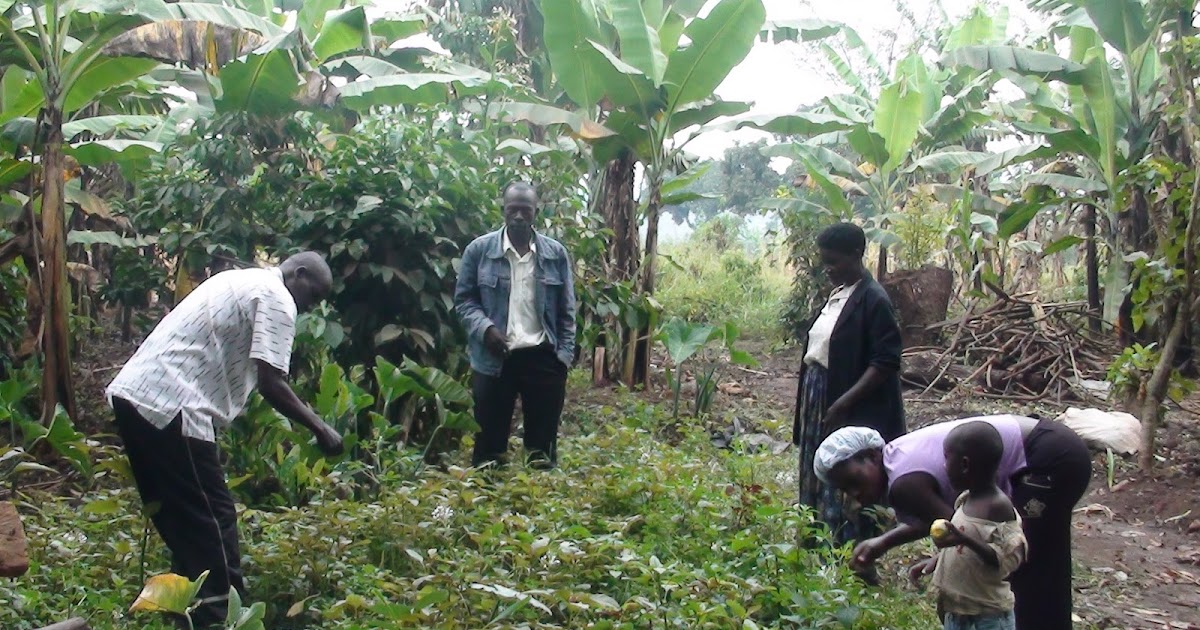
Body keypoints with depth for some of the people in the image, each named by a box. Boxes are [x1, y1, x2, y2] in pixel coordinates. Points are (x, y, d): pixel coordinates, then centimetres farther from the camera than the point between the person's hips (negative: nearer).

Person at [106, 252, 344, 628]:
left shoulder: (244, 282, 25)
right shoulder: (277, 298, -5)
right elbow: (270, 383, -13)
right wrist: (319, 429, -4)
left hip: (134, 393, 10)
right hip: (170, 407, -10)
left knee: (182, 518, 17)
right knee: (212, 517, -1)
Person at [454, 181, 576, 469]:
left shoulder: (556, 253, 4)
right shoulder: (478, 250, -1)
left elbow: (566, 310, 7)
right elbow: (463, 298, 3)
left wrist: (564, 355, 0)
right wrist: (484, 328, -15)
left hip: (543, 357, 1)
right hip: (493, 358, -1)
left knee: (543, 436, 11)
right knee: (489, 436, 8)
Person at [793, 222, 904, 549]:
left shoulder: (873, 299, -15)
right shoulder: (838, 293, 11)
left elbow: (886, 362, -19)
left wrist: (844, 402, -22)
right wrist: (809, 397, 12)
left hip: (853, 413, -9)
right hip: (820, 399, 9)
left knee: (845, 489, -3)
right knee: (818, 481, 16)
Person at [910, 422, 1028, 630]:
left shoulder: (998, 507, -21)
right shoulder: (965, 500, 4)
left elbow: (1008, 558, -27)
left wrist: (964, 540, -36)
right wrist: (936, 560, 7)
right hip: (956, 612, 9)